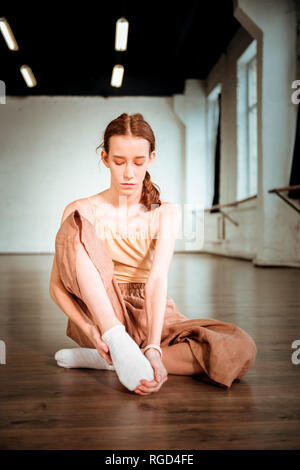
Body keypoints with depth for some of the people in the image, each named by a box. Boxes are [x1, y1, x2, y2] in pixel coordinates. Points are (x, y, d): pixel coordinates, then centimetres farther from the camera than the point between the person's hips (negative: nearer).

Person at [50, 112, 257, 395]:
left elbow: (158, 279, -17)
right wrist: (88, 328, -25)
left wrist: (153, 347, -32)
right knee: (75, 226, -22)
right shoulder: (82, 211, -2)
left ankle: (107, 360, -21)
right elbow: (56, 286, -6)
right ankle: (116, 342, -33)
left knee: (241, 349, -25)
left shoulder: (165, 214, -2)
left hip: (149, 319, 2)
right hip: (98, 316, -1)